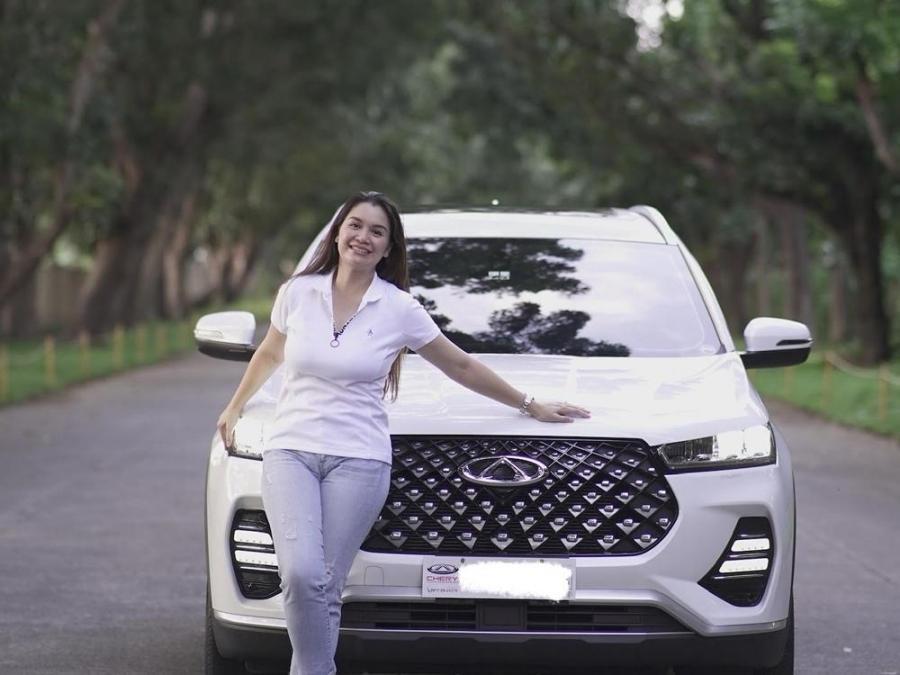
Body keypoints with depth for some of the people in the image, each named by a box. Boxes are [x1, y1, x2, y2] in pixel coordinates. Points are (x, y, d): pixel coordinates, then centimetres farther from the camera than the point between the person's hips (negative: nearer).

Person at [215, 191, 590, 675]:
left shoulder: (400, 309, 0)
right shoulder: (297, 292, 3)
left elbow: (461, 367, 12)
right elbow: (269, 354, 24)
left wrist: (530, 406, 17)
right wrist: (235, 407, 35)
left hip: (358, 460, -1)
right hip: (290, 452, 1)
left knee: (324, 587, -7)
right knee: (301, 575, -18)